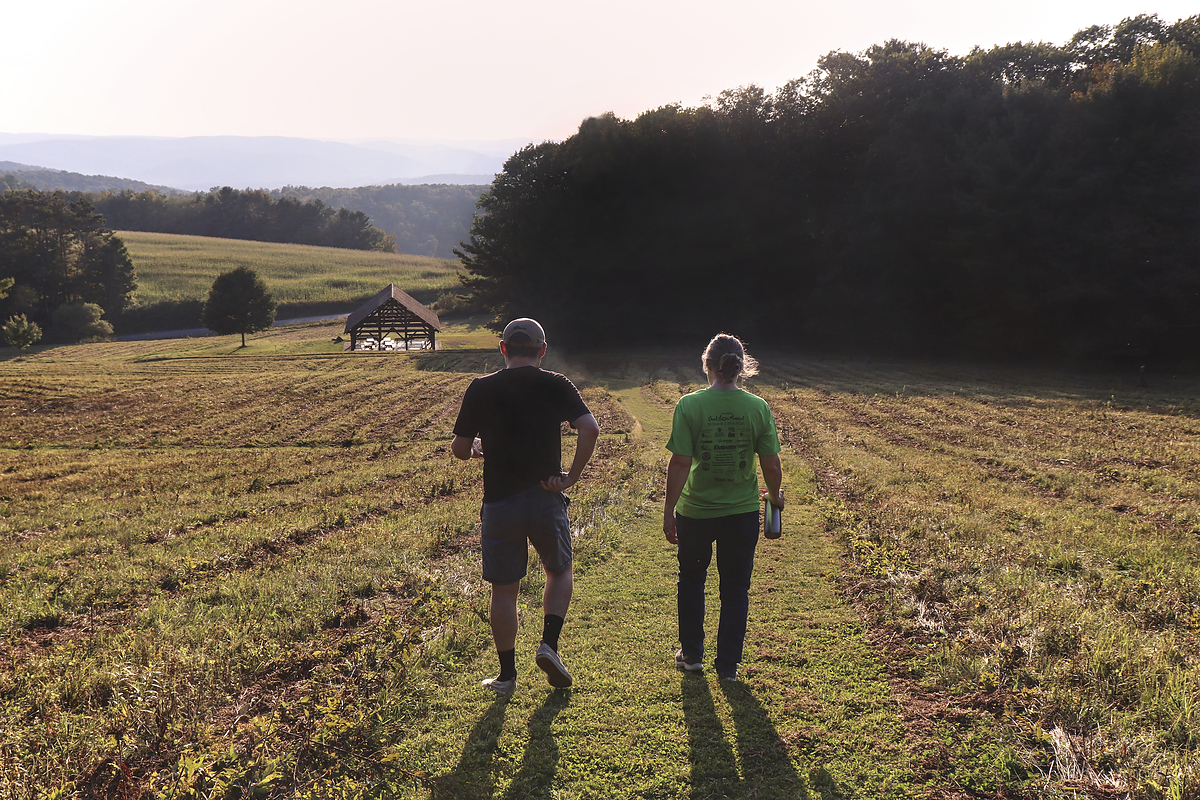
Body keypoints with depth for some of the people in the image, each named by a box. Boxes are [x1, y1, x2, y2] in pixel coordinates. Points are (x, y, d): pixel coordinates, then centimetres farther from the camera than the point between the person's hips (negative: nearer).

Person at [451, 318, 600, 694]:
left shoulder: (481, 389, -2)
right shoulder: (556, 386, -2)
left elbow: (459, 449, 0)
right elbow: (590, 428, -16)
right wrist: (572, 476, -8)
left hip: (499, 504, 0)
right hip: (545, 499, 0)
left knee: (504, 589, 12)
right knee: (559, 571, 23)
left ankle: (507, 674, 20)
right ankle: (549, 644, 8)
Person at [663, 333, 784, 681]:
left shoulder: (689, 405, -13)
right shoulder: (758, 407, -8)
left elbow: (680, 463, -14)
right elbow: (771, 464, -5)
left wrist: (669, 511, -5)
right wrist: (775, 495, 16)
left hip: (696, 511, -1)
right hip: (742, 511, 1)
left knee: (691, 581, 21)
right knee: (735, 588, 15)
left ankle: (691, 655, 34)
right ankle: (728, 664, 21)